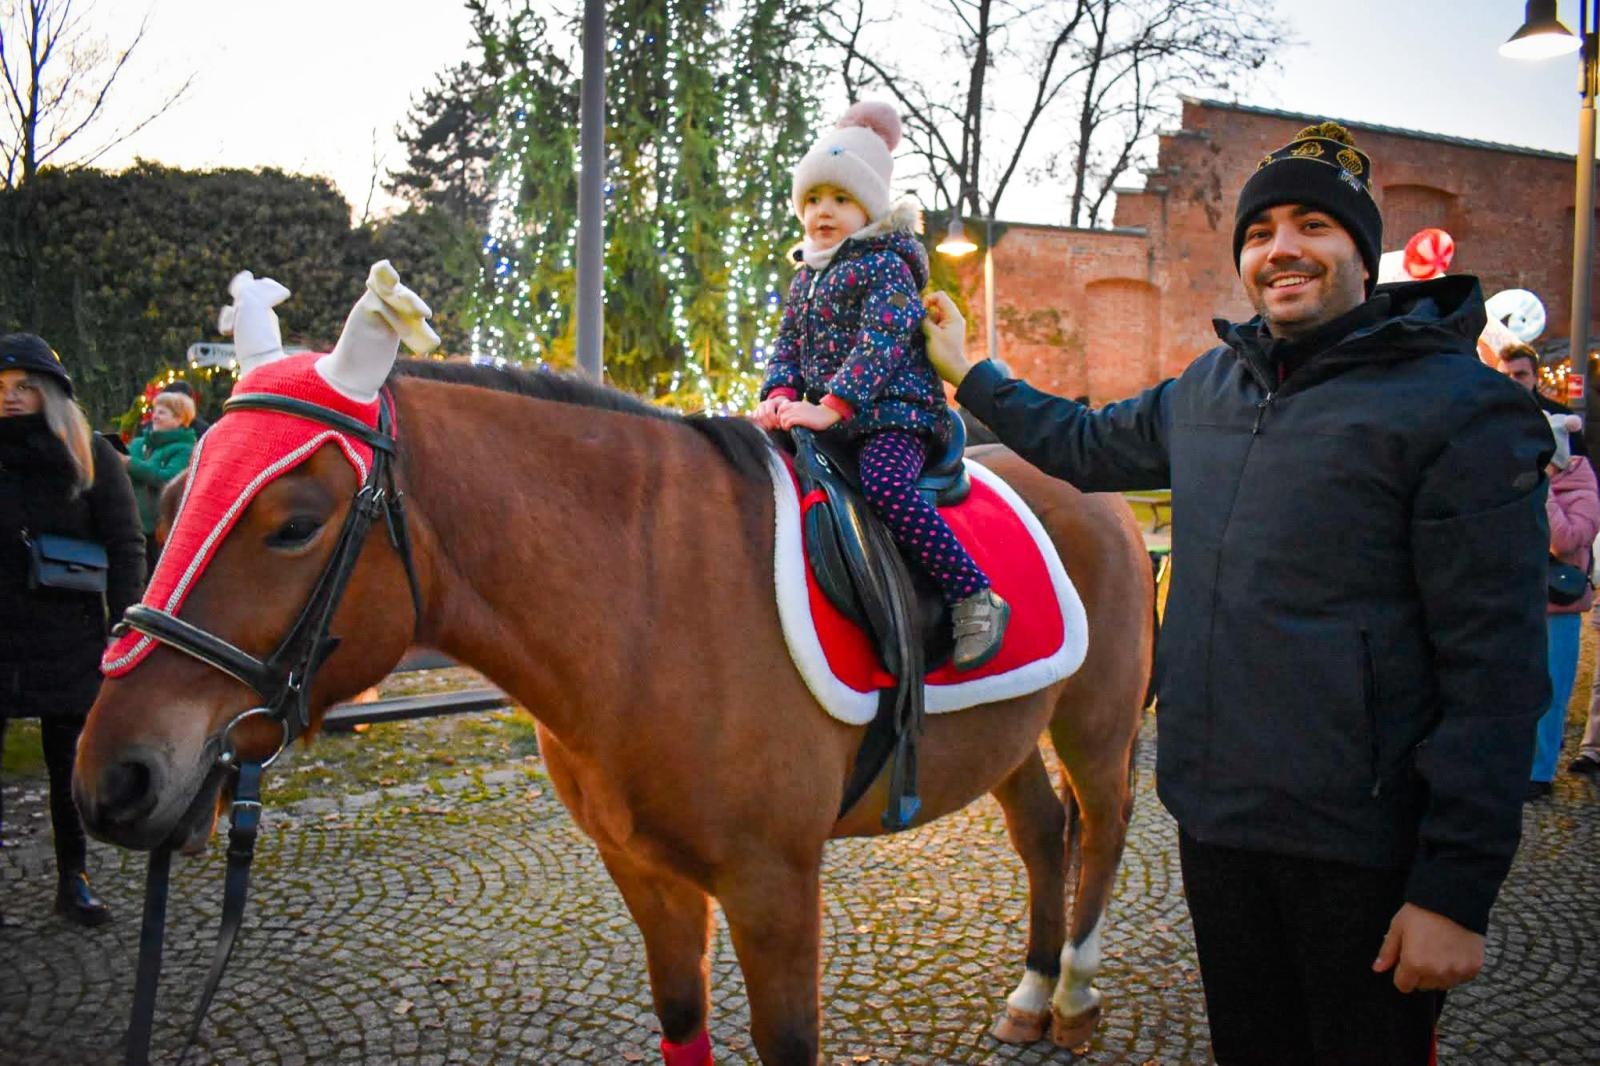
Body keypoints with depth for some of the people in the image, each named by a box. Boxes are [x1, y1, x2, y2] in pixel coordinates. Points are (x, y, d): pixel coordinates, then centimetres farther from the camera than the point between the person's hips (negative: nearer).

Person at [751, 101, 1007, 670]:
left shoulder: (884, 265, -5)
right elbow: (787, 346, 16)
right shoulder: (805, 278, 19)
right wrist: (778, 397, -6)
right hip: (826, 422, 9)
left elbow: (882, 345, -18)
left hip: (893, 414, -8)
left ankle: (976, 597, -25)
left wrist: (830, 406, -28)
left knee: (886, 485, -34)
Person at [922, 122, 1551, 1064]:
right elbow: (1089, 445, 28)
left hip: (1362, 845, -6)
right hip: (1214, 820, 6)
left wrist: (1458, 888, -18)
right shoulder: (1209, 387, 8)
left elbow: (1495, 672, -16)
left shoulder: (1461, 407, -13)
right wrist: (967, 374, 29)